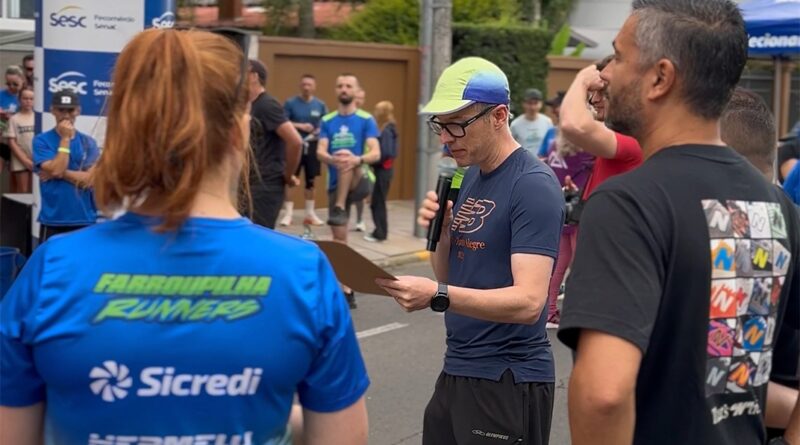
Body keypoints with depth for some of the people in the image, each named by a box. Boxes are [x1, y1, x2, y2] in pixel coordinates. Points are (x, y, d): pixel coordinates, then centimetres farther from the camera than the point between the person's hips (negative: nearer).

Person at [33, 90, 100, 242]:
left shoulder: (89, 142, 5)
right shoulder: (41, 140, 0)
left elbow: (90, 179, -5)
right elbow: (56, 169, -14)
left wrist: (61, 172, -10)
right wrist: (65, 139, -11)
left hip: (84, 219, 2)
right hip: (53, 220, -2)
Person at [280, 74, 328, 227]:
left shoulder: (320, 105, 5)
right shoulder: (290, 103, -4)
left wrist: (320, 130, -11)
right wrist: (300, 126, -18)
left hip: (312, 145, 3)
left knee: (311, 180, 11)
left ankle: (310, 213, 21)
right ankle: (288, 214, 0)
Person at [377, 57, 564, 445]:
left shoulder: (533, 185, -16)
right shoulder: (470, 176, 9)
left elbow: (528, 302, -24)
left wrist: (436, 295, -35)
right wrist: (440, 230, -6)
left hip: (509, 380, -7)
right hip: (457, 370, 7)